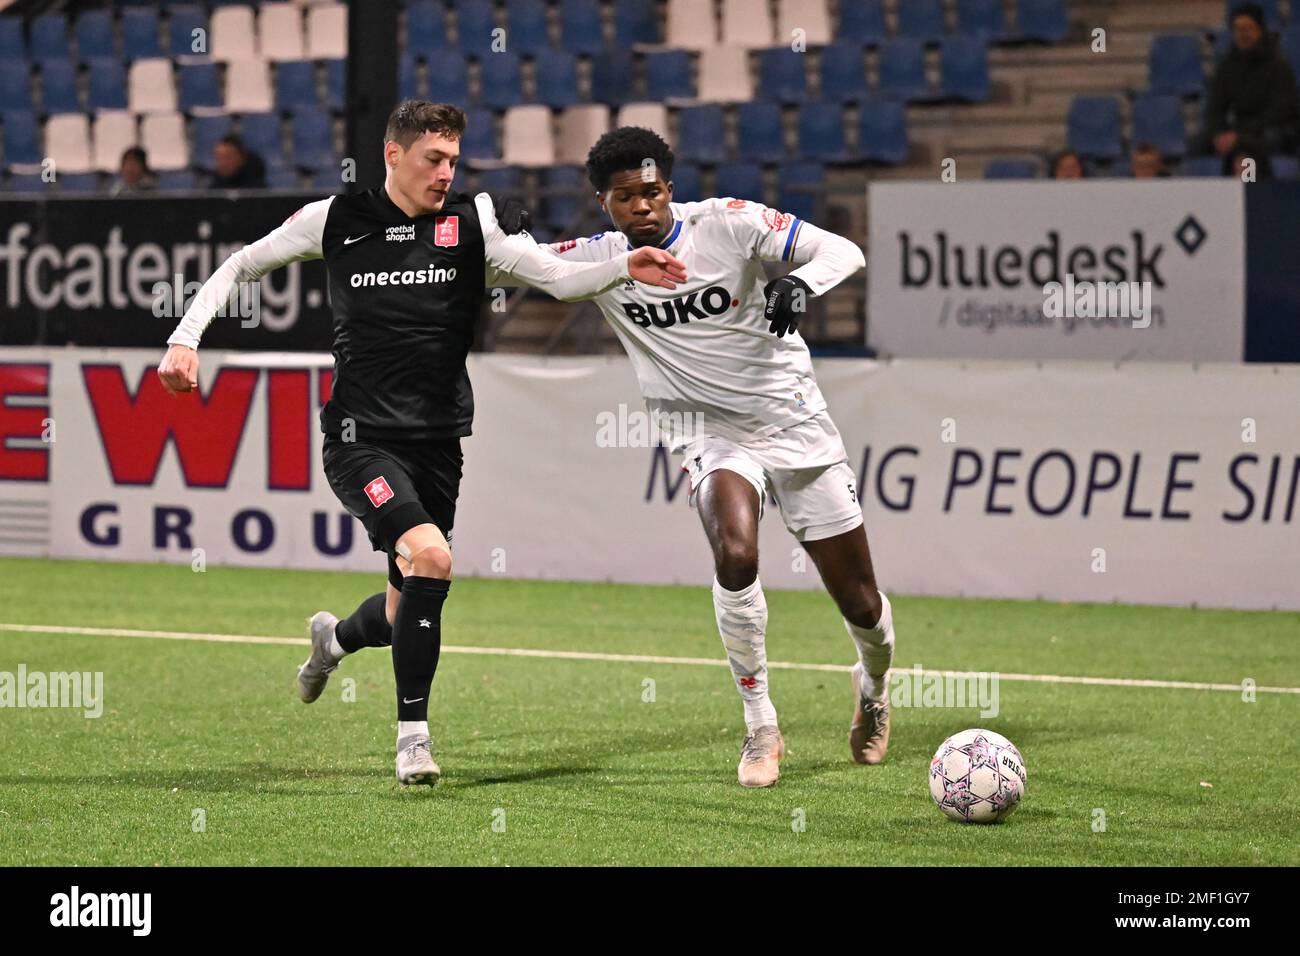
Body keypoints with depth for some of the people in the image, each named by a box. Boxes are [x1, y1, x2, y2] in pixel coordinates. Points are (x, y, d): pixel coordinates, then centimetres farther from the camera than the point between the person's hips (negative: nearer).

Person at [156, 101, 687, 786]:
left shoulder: (474, 222, 0)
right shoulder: (335, 222, 0)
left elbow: (561, 279, -8)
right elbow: (240, 266, 12)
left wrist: (626, 268, -26)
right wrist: (185, 338, 1)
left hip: (438, 440, 3)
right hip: (359, 438, -3)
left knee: (408, 609, 9)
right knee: (431, 556, -26)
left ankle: (336, 638, 48)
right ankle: (413, 733, -13)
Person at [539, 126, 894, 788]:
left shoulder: (730, 224, -13)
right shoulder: (600, 260, -5)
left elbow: (842, 251, -14)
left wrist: (800, 282, -35)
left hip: (793, 420, -1)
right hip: (710, 435, 1)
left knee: (860, 601, 5)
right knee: (735, 555, -31)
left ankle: (873, 684, 42)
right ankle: (760, 729, -15)